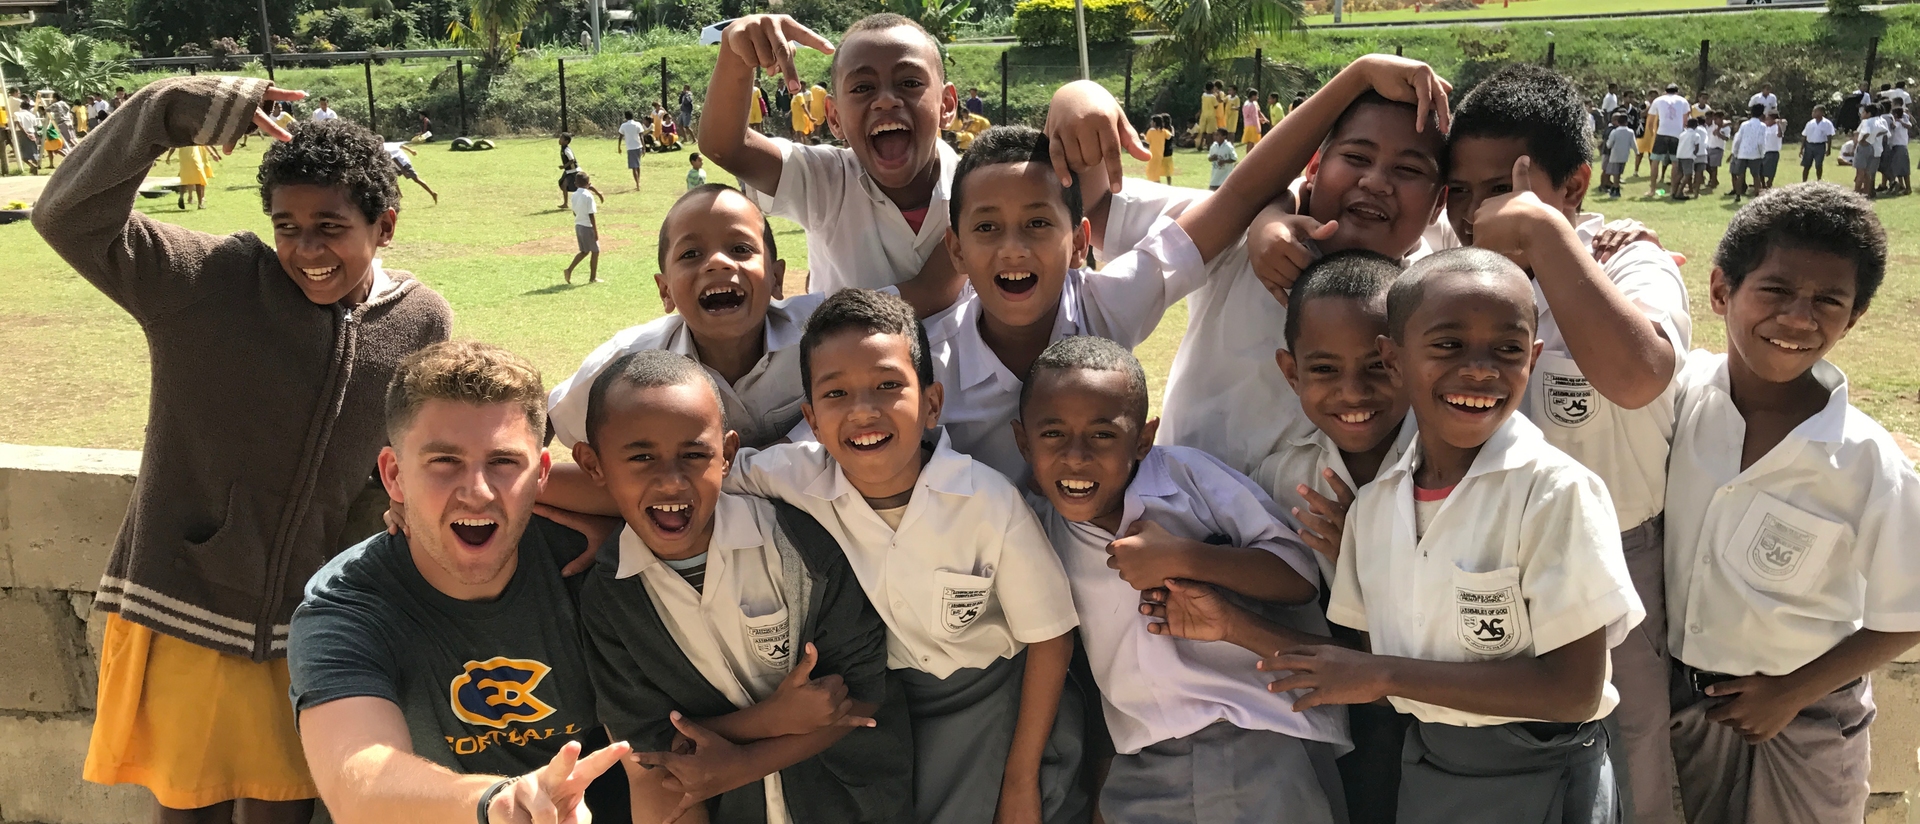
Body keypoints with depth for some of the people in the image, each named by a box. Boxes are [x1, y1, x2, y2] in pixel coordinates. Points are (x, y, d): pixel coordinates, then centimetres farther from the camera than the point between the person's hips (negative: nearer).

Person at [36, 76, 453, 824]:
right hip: (185, 622, -1)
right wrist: (174, 110, -26)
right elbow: (68, 217, -18)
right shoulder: (208, 281, -9)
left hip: (312, 634, 2)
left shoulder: (422, 322, -4)